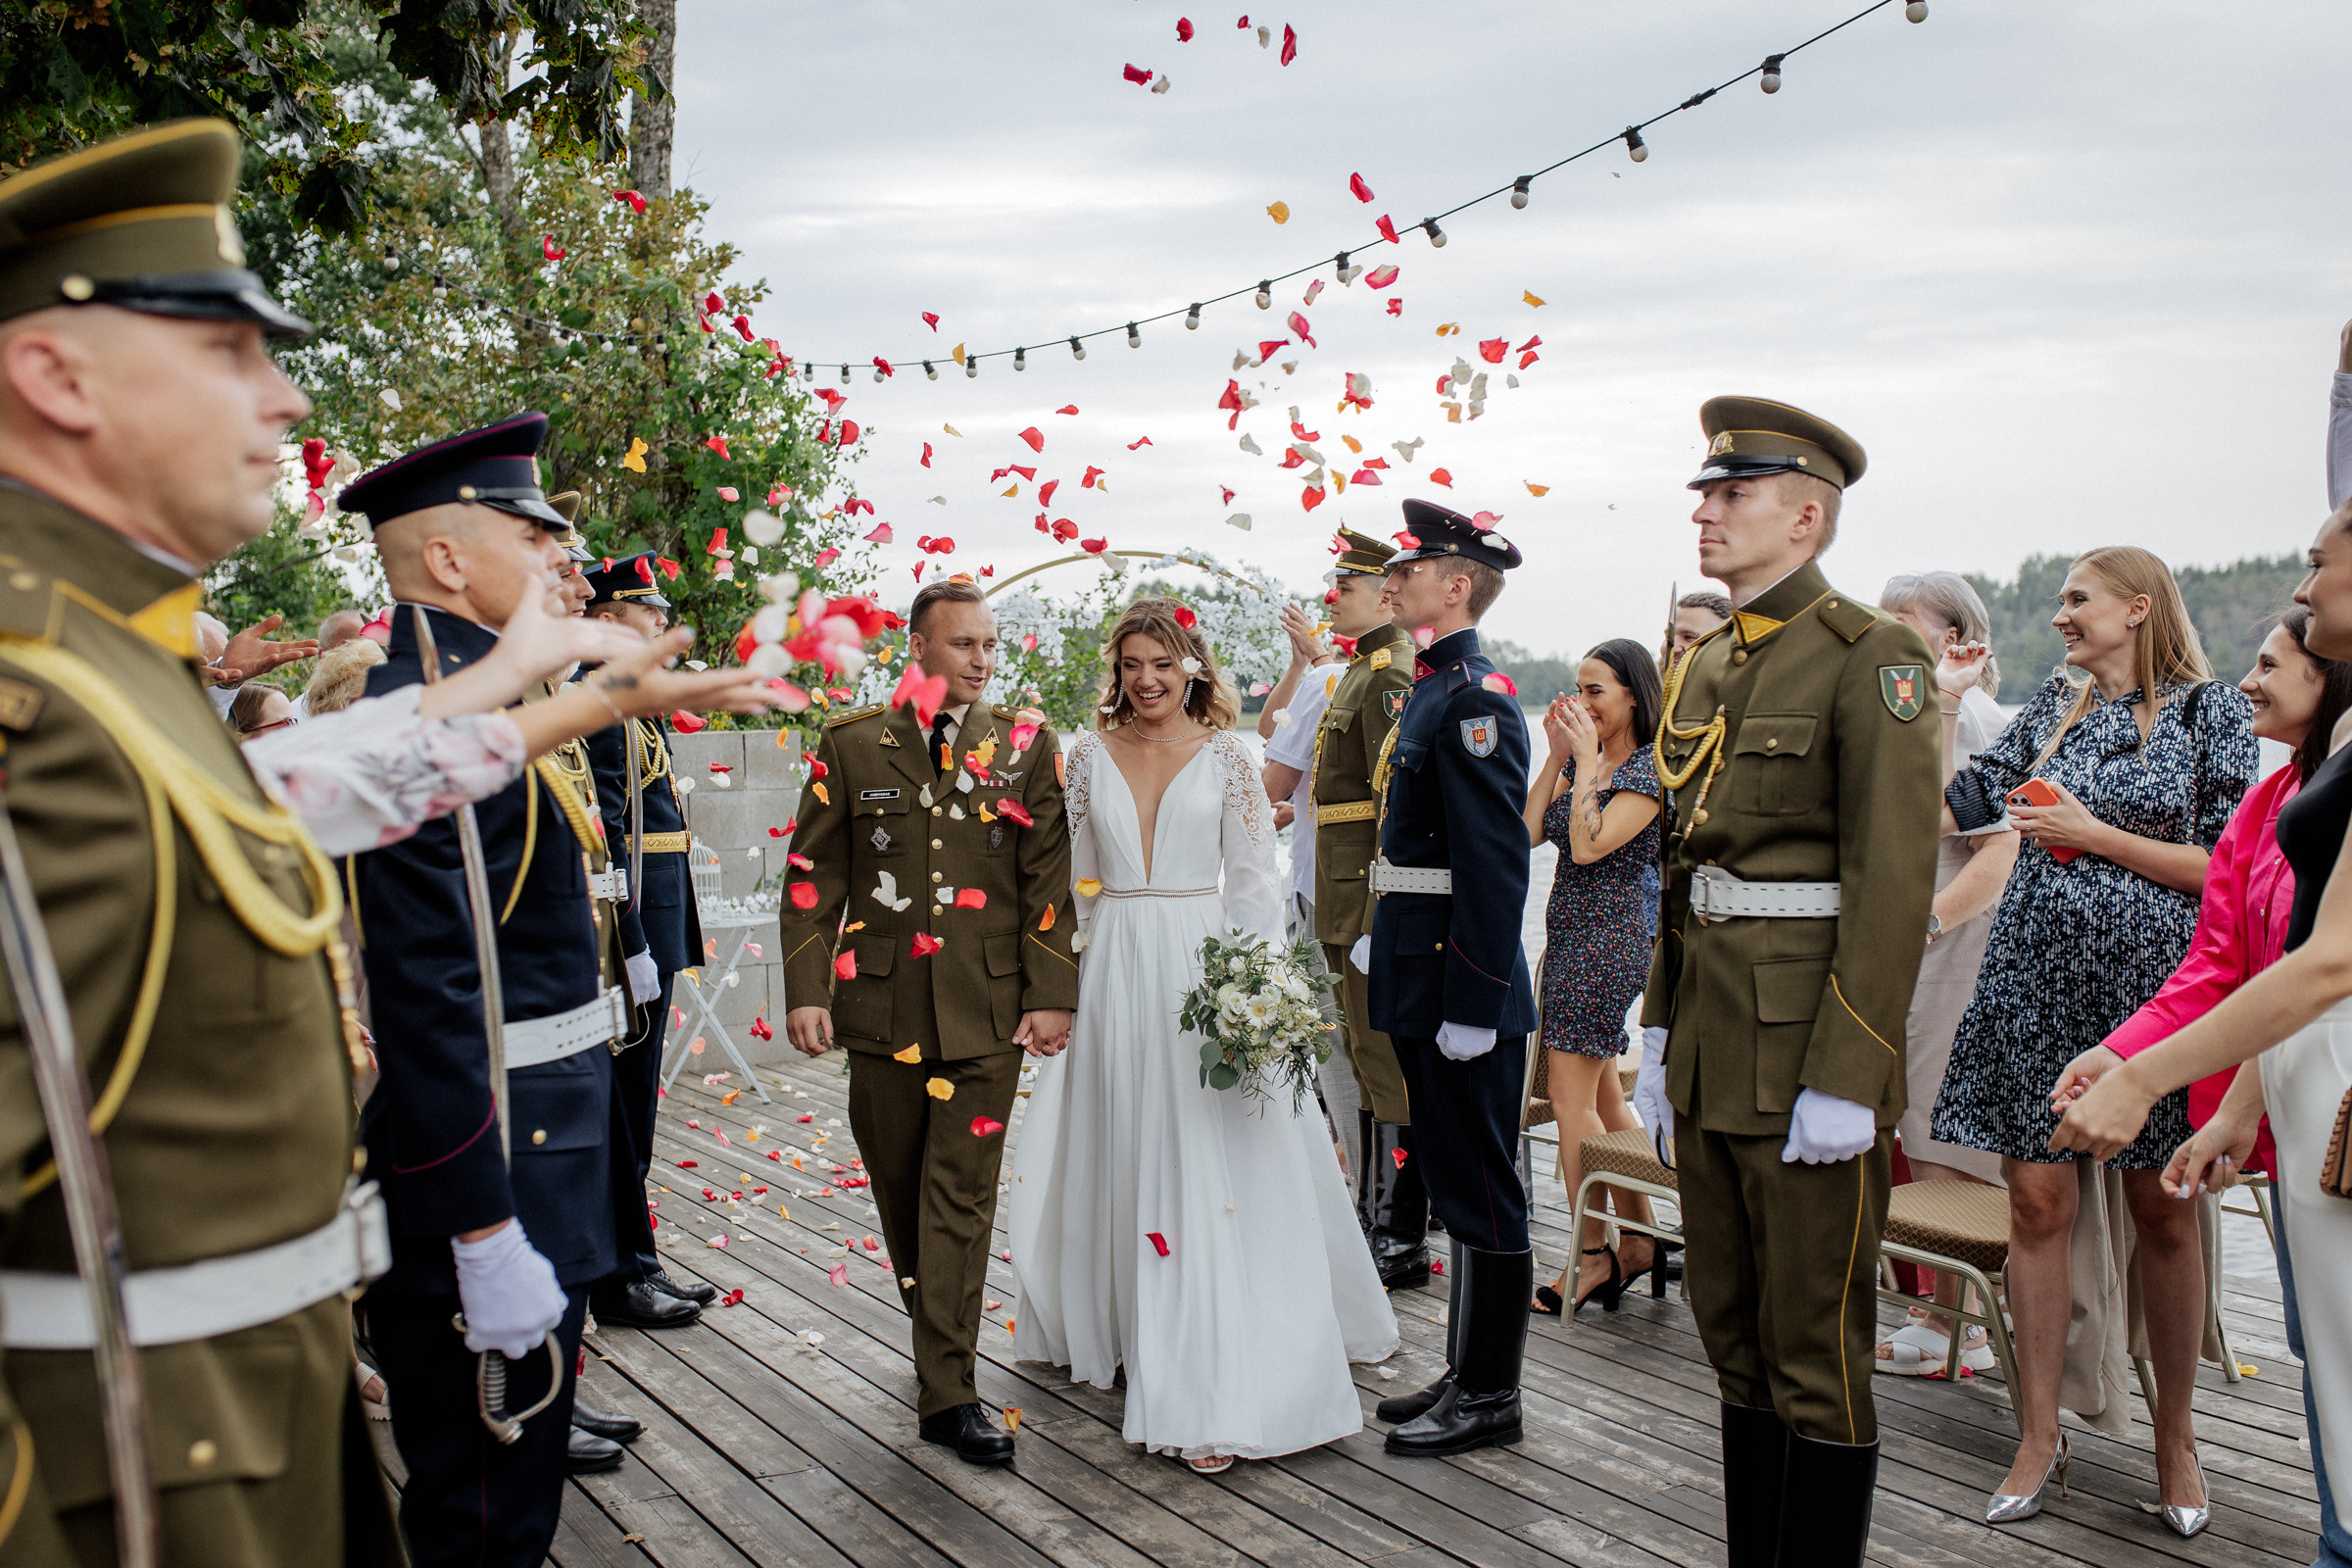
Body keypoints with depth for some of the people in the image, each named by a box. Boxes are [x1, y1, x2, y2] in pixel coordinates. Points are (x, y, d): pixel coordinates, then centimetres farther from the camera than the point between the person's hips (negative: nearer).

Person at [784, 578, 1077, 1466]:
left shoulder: (1027, 745, 3)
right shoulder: (852, 746, 4)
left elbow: (1050, 879, 2)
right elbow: (815, 878, 5)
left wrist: (1050, 995, -4)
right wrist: (806, 989, -3)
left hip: (987, 1008, -1)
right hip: (882, 1002, 2)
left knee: (961, 1198, -3)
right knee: (900, 1188, 12)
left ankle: (948, 1393, 2)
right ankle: (935, 1333, 33)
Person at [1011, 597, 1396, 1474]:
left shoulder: (1224, 758, 0)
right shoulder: (1092, 757, 8)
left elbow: (1255, 882, -2)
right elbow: (1076, 880, 13)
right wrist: (1065, 981, 8)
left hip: (1199, 968, -3)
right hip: (1112, 974, 3)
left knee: (1211, 1168, -7)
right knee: (1117, 1162, 11)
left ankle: (1216, 1396, -7)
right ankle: (1126, 1334, 29)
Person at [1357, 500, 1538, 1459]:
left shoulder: (1475, 699, -17)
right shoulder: (1433, 689, 14)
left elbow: (1496, 867, -22)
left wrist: (1472, 1006, -22)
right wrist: (1381, 942, 19)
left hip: (1462, 988, -10)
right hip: (1421, 985, 10)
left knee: (1481, 1192, 1)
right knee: (1455, 1188, 17)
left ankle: (1490, 1398, 12)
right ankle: (1468, 1373, 28)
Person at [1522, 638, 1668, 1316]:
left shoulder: (1648, 769, -12)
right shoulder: (1579, 761, 11)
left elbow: (1588, 845, -22)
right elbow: (1529, 830, 2)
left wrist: (1589, 759, -16)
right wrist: (1557, 754, 0)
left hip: (1607, 937, -9)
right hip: (1571, 931, 9)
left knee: (1571, 1094, -6)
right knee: (1601, 1094, 13)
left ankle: (1592, 1255, 3)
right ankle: (1638, 1241, 22)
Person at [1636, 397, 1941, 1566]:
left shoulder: (1869, 657, -10)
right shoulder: (1703, 666, 13)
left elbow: (1892, 885, -16)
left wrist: (1845, 1077, -20)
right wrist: (1662, 1032, 15)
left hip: (1807, 1052, -8)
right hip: (1712, 1052, 8)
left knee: (1815, 1353, 3)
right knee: (1734, 1337, 16)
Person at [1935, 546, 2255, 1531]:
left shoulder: (2210, 709, 0)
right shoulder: (2056, 702, 12)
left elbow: (2225, 867, -5)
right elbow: (1958, 806, 14)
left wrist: (2094, 835, -11)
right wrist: (1940, 702, 9)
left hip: (2147, 979, -3)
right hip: (2039, 974, 3)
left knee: (2161, 1209, 5)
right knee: (2037, 1201, 2)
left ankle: (2174, 1434, 21)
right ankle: (2040, 1437, 12)